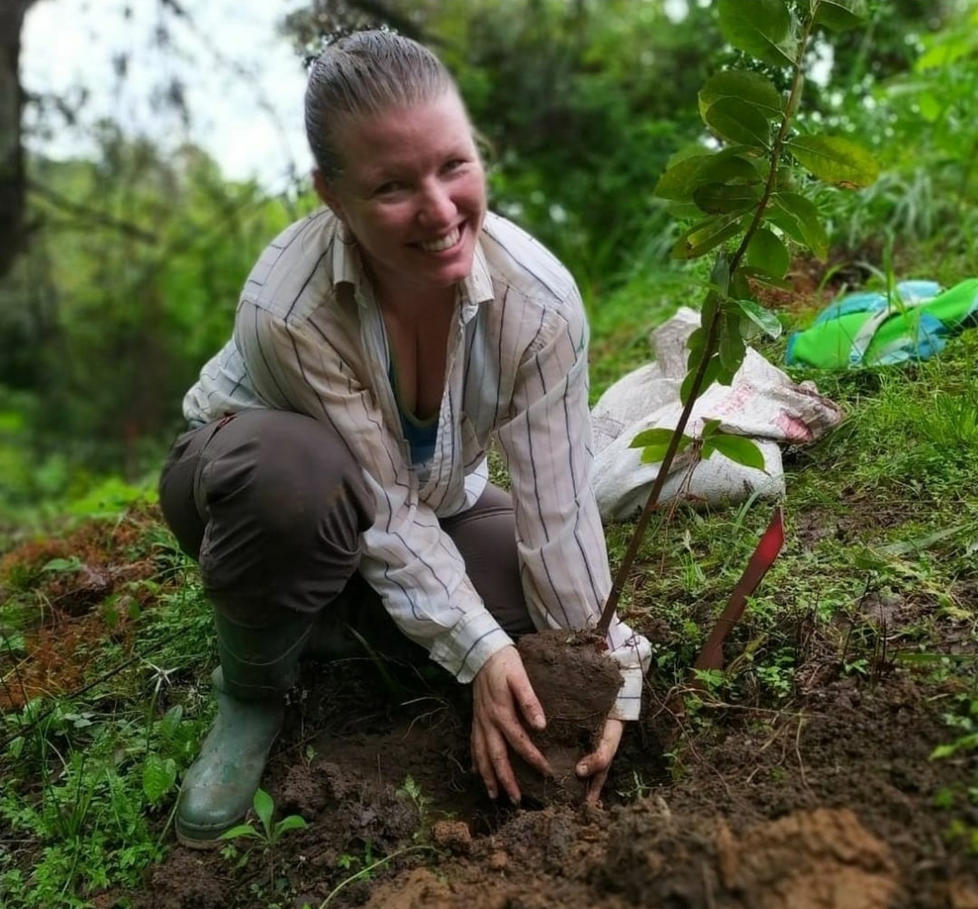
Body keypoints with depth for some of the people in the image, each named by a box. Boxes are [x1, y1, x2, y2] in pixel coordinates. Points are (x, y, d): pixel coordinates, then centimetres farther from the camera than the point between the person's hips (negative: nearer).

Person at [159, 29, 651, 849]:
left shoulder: (539, 297, -29)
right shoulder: (287, 310, -37)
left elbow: (559, 505, -24)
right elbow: (383, 508, -28)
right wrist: (478, 651, -31)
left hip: (434, 500, 4)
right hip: (255, 482, -3)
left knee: (549, 592, -18)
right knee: (294, 470, -39)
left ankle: (330, 612, 4)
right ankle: (253, 690, -10)